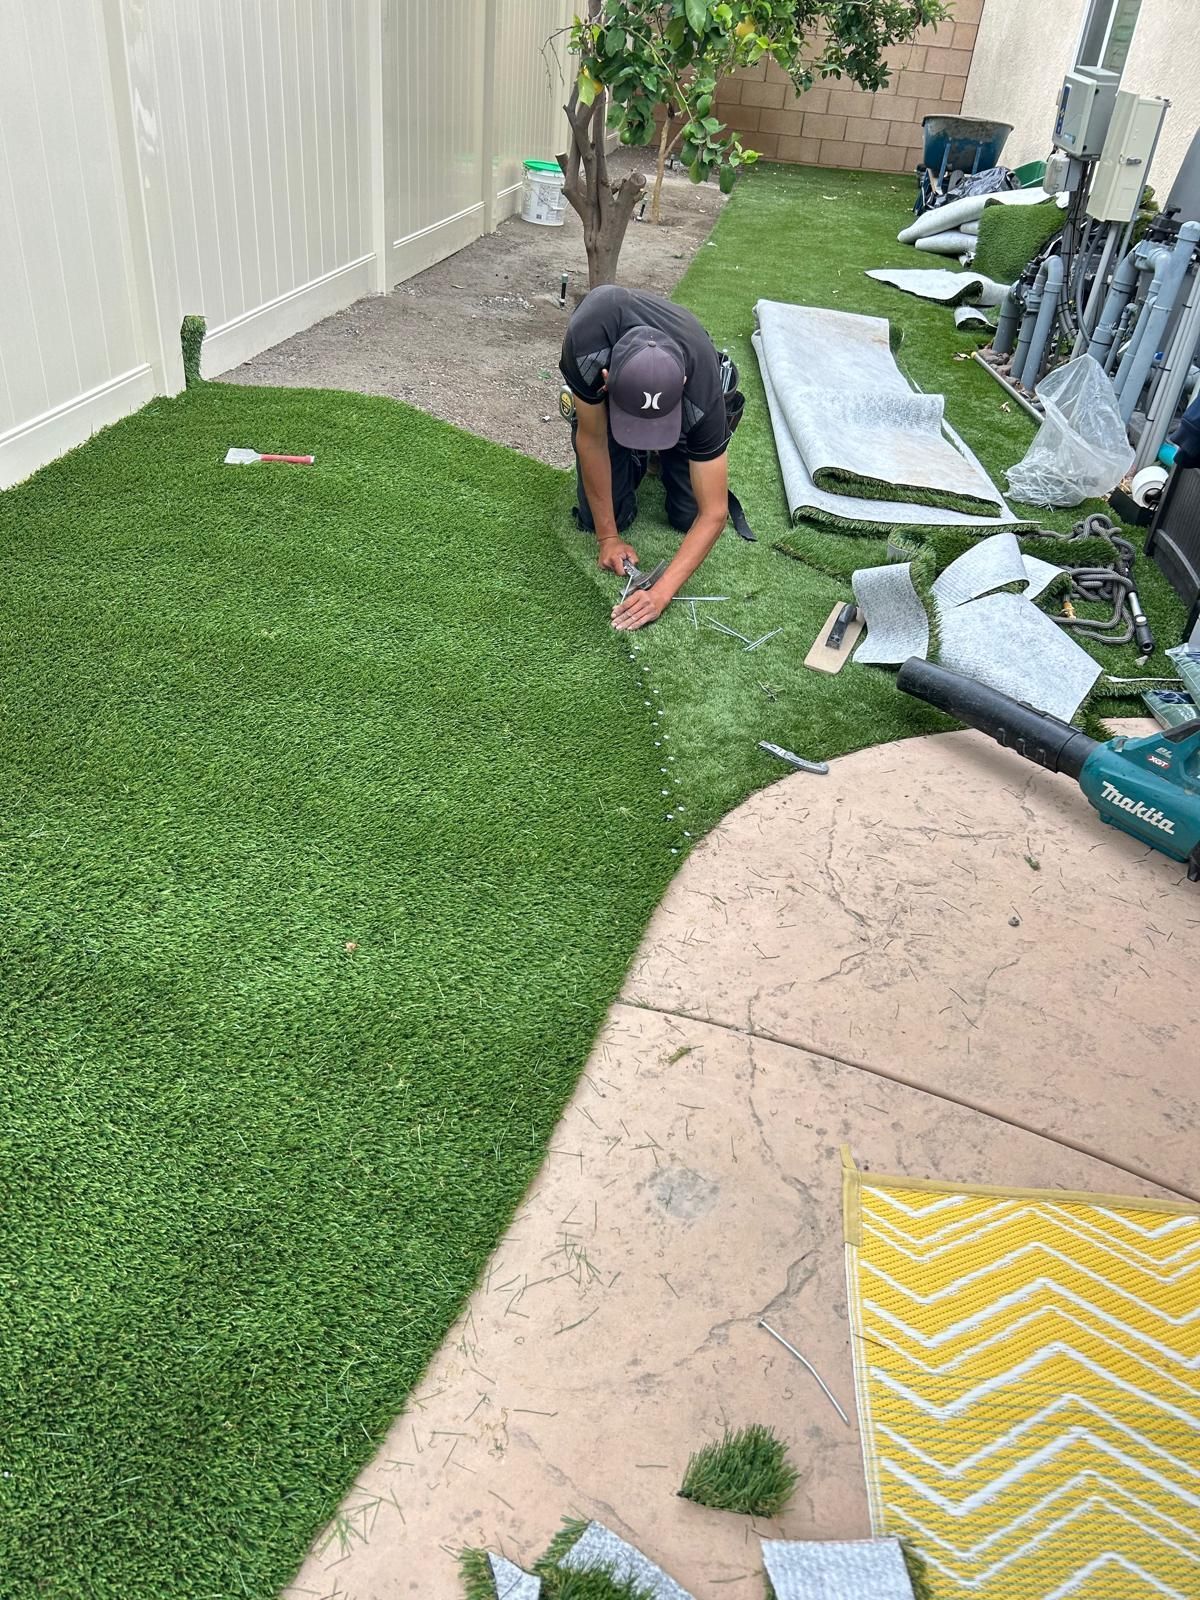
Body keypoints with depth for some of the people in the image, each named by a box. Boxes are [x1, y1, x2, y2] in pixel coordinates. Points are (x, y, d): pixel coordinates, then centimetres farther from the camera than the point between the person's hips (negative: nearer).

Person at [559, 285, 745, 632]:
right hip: (597, 401, 0)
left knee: (688, 516, -9)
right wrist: (607, 537, -23)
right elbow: (591, 437, -28)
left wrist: (661, 593, -46)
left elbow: (713, 514, -37)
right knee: (596, 518, -10)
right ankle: (636, 458, 19)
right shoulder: (584, 343, -45)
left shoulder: (702, 395, -43)